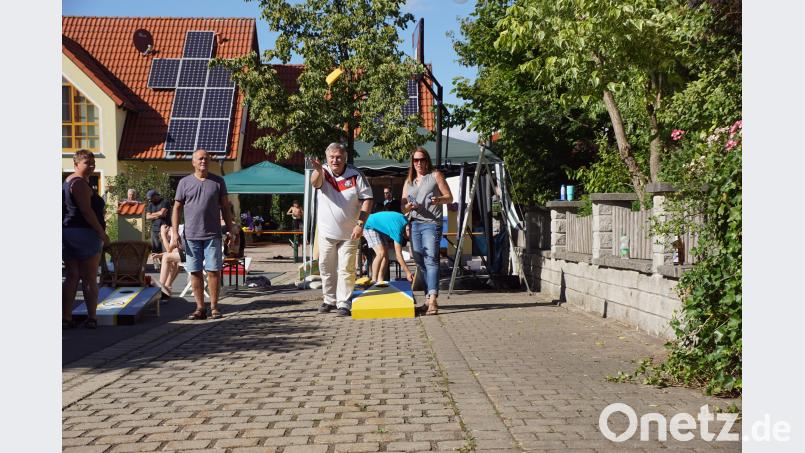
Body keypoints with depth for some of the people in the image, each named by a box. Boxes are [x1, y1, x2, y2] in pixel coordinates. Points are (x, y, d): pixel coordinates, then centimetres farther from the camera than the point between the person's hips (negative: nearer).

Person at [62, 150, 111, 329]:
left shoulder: (68, 181, 18)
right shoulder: (80, 183, -12)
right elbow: (86, 211, -19)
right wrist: (102, 233, -15)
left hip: (67, 232, 9)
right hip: (84, 233, -9)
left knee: (72, 277, 9)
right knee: (90, 278, -1)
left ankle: (66, 318, 8)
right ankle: (91, 318, 3)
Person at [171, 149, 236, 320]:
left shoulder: (218, 181, 7)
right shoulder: (184, 182, 6)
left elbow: (225, 207, 10)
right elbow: (177, 208, 6)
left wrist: (230, 230, 4)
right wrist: (175, 233, -1)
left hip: (212, 235, -1)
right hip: (191, 235, 1)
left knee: (213, 270, -1)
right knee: (195, 272, 3)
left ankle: (214, 307, 8)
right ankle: (200, 308, 11)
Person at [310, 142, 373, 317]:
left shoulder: (355, 175, -6)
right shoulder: (323, 173, -4)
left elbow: (367, 199, -5)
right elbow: (315, 183, -27)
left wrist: (360, 224, -15)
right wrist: (318, 171, -51)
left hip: (349, 233, -2)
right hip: (326, 232, 2)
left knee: (346, 269, 0)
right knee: (326, 268, 12)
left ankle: (344, 303, 8)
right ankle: (330, 300, 26)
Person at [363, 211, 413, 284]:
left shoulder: (404, 220, -11)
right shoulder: (398, 229, -33)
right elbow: (398, 255, -30)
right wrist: (408, 272, -28)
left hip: (380, 228, 9)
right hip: (369, 226, -9)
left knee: (386, 256, -1)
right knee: (381, 253, -24)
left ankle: (380, 281, -1)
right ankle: (374, 281, -19)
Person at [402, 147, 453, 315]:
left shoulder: (435, 175, 10)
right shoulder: (408, 182, 22)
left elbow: (449, 197, 7)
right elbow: (403, 209, 21)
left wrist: (438, 199, -15)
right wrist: (409, 206, -4)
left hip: (431, 223, -5)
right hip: (414, 224, 5)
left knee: (431, 259, -18)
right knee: (420, 262, 5)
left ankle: (433, 300, -28)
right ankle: (428, 298, 14)